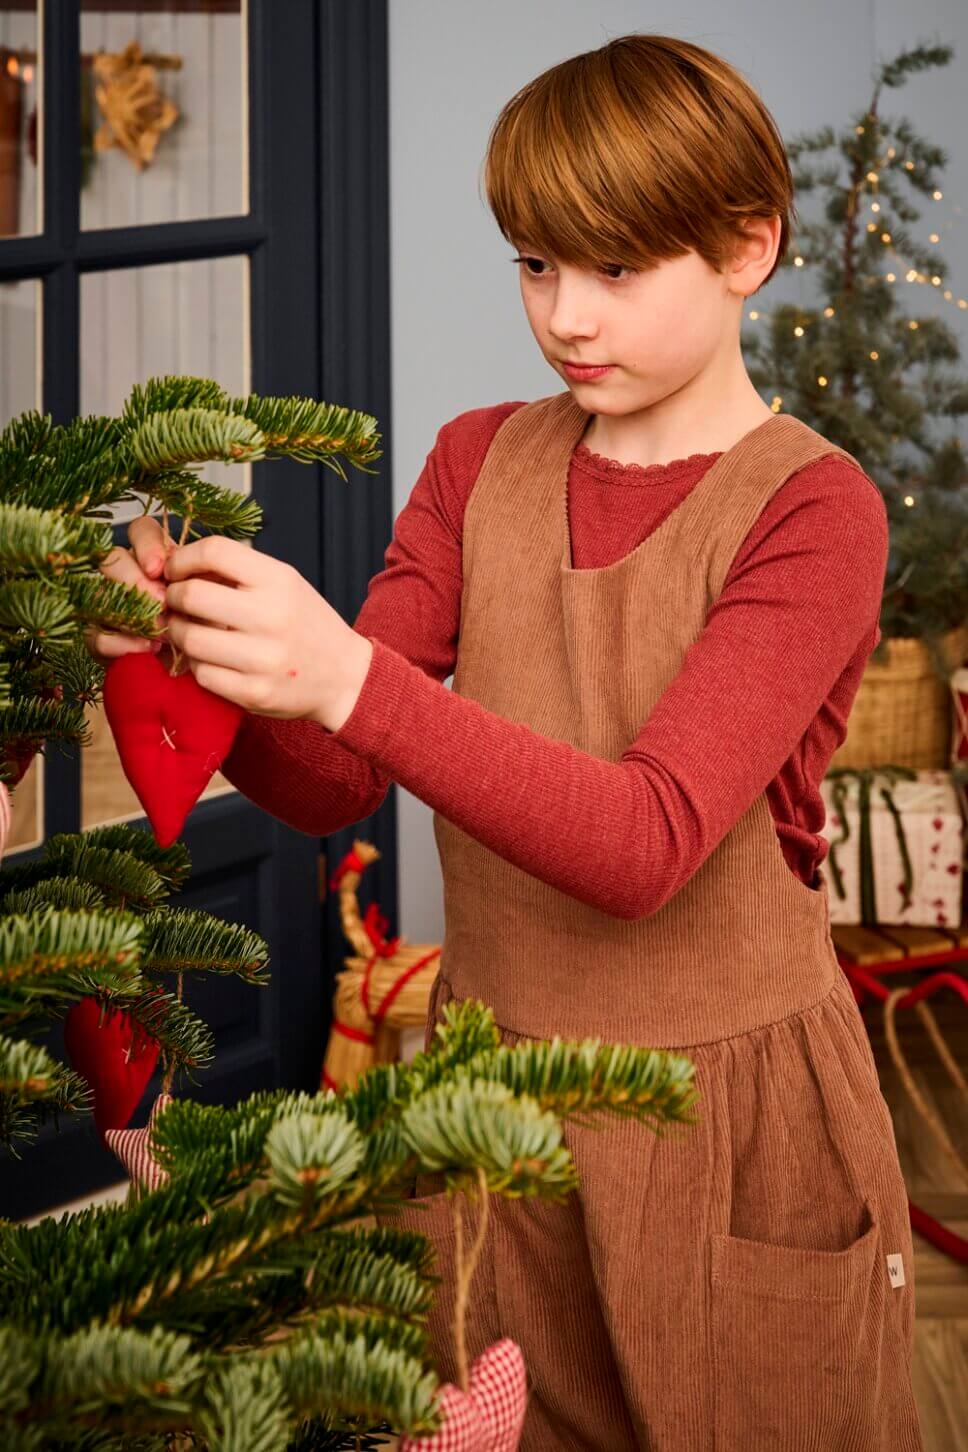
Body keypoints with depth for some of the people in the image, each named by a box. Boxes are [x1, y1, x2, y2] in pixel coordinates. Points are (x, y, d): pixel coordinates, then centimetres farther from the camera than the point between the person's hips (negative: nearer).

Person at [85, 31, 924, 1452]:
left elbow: (644, 843, -27)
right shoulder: (481, 460, 4)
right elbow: (331, 785, 0)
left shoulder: (812, 508, -13)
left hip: (726, 1114, -4)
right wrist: (204, 661, -21)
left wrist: (349, 675, -37)